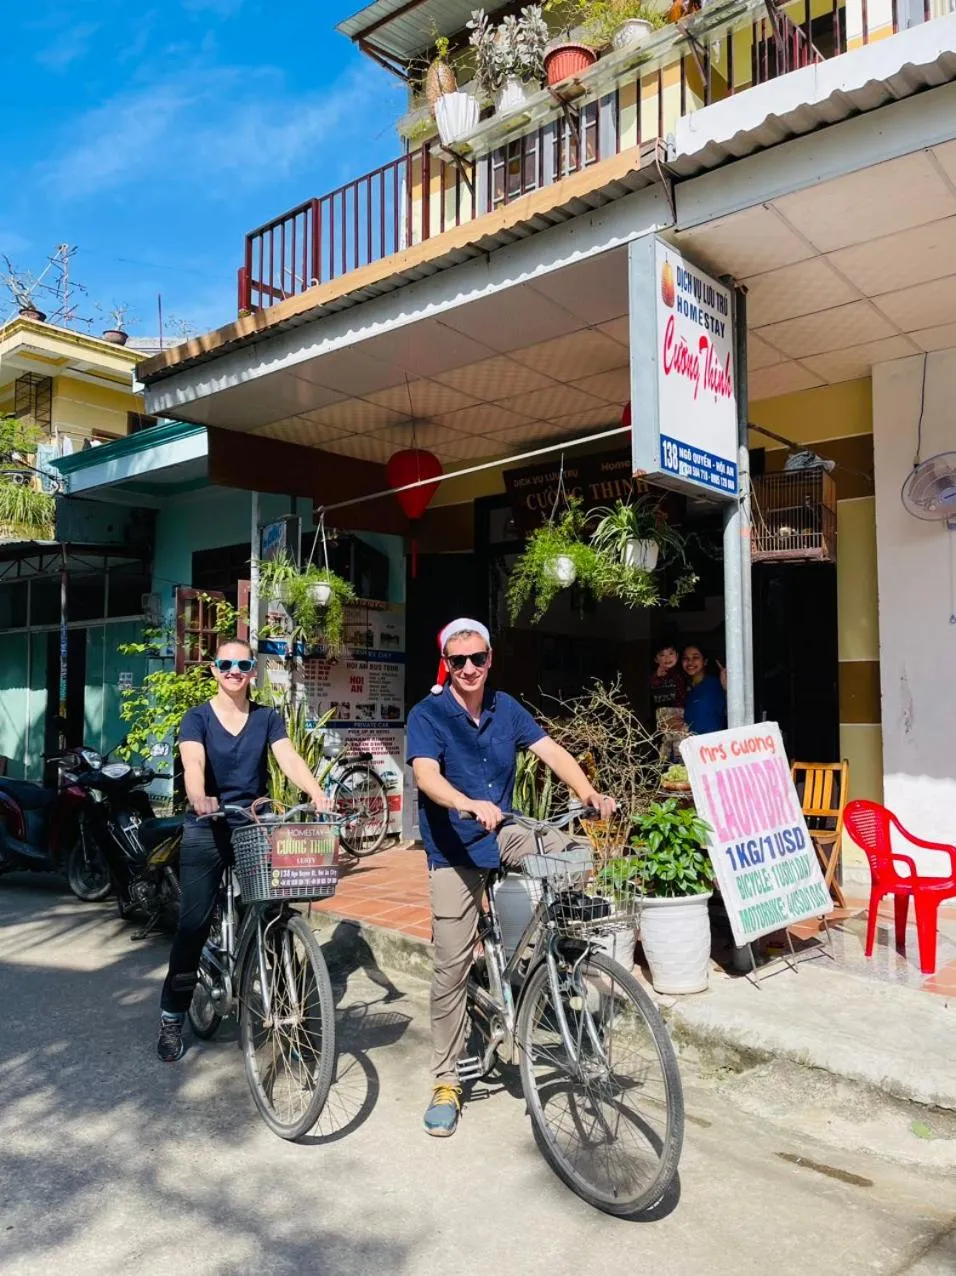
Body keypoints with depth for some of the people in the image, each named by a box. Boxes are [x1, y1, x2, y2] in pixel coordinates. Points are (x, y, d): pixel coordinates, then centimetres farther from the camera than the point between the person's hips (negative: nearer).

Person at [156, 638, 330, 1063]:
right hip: (206, 831, -2)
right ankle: (171, 1019, 14)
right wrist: (199, 799, -42)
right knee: (194, 923, -1)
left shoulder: (267, 718, 4)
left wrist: (317, 794, -30)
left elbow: (289, 758, -11)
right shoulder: (197, 718, -2)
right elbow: (193, 762, -20)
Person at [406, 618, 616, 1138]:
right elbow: (426, 775, -27)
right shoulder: (427, 714, -12)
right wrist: (473, 806, -45)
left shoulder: (505, 708, 1)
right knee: (451, 965, -3)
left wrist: (588, 793, -25)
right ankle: (446, 1081, 15)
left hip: (503, 832, 4)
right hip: (454, 851, -4)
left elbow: (551, 750, -8)